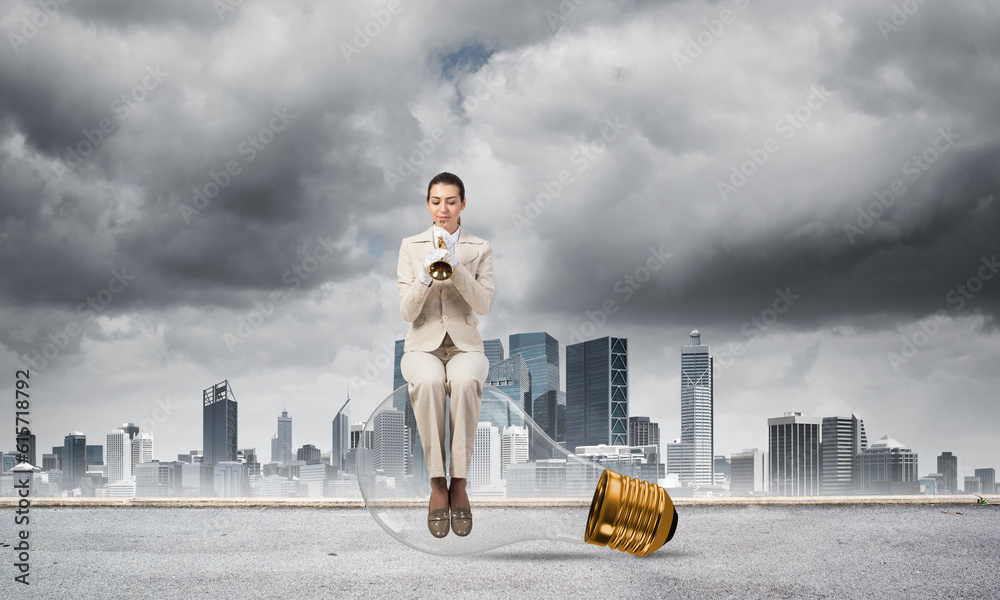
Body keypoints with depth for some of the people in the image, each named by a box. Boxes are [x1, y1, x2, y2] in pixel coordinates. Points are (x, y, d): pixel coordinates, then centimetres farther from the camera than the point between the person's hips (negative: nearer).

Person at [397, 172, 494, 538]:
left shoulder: (480, 249, 7)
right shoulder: (411, 246, 7)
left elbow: (483, 305, -7)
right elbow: (407, 312, 0)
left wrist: (456, 267, -20)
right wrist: (425, 277, -19)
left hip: (464, 345, 0)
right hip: (423, 345, 0)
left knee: (466, 381, -38)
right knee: (429, 382, -37)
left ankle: (459, 484, -30)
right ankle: (437, 484, -29)